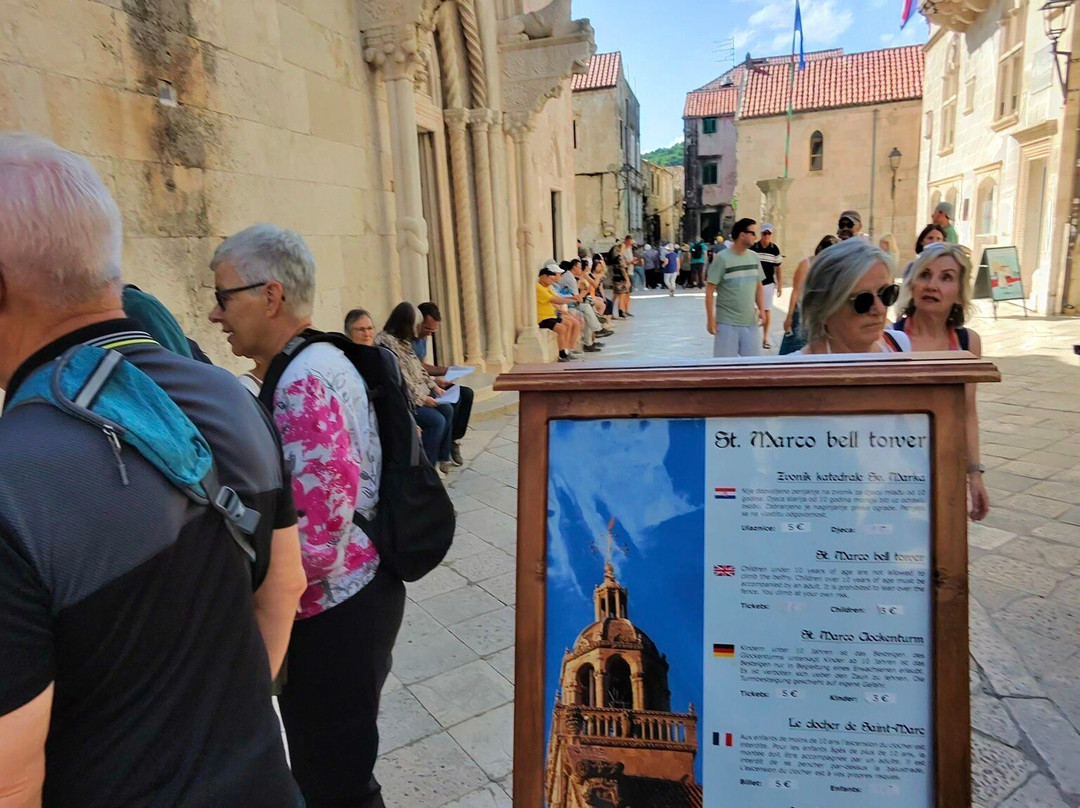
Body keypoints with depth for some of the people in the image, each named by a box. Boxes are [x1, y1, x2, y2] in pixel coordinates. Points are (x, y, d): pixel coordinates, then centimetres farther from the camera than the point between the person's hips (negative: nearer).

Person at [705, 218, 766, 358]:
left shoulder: (754, 257, 6)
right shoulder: (722, 258, -10)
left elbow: (758, 287, 14)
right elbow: (709, 290, -10)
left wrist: (762, 310, 2)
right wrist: (710, 318, -13)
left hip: (750, 321, 5)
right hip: (726, 322, -5)